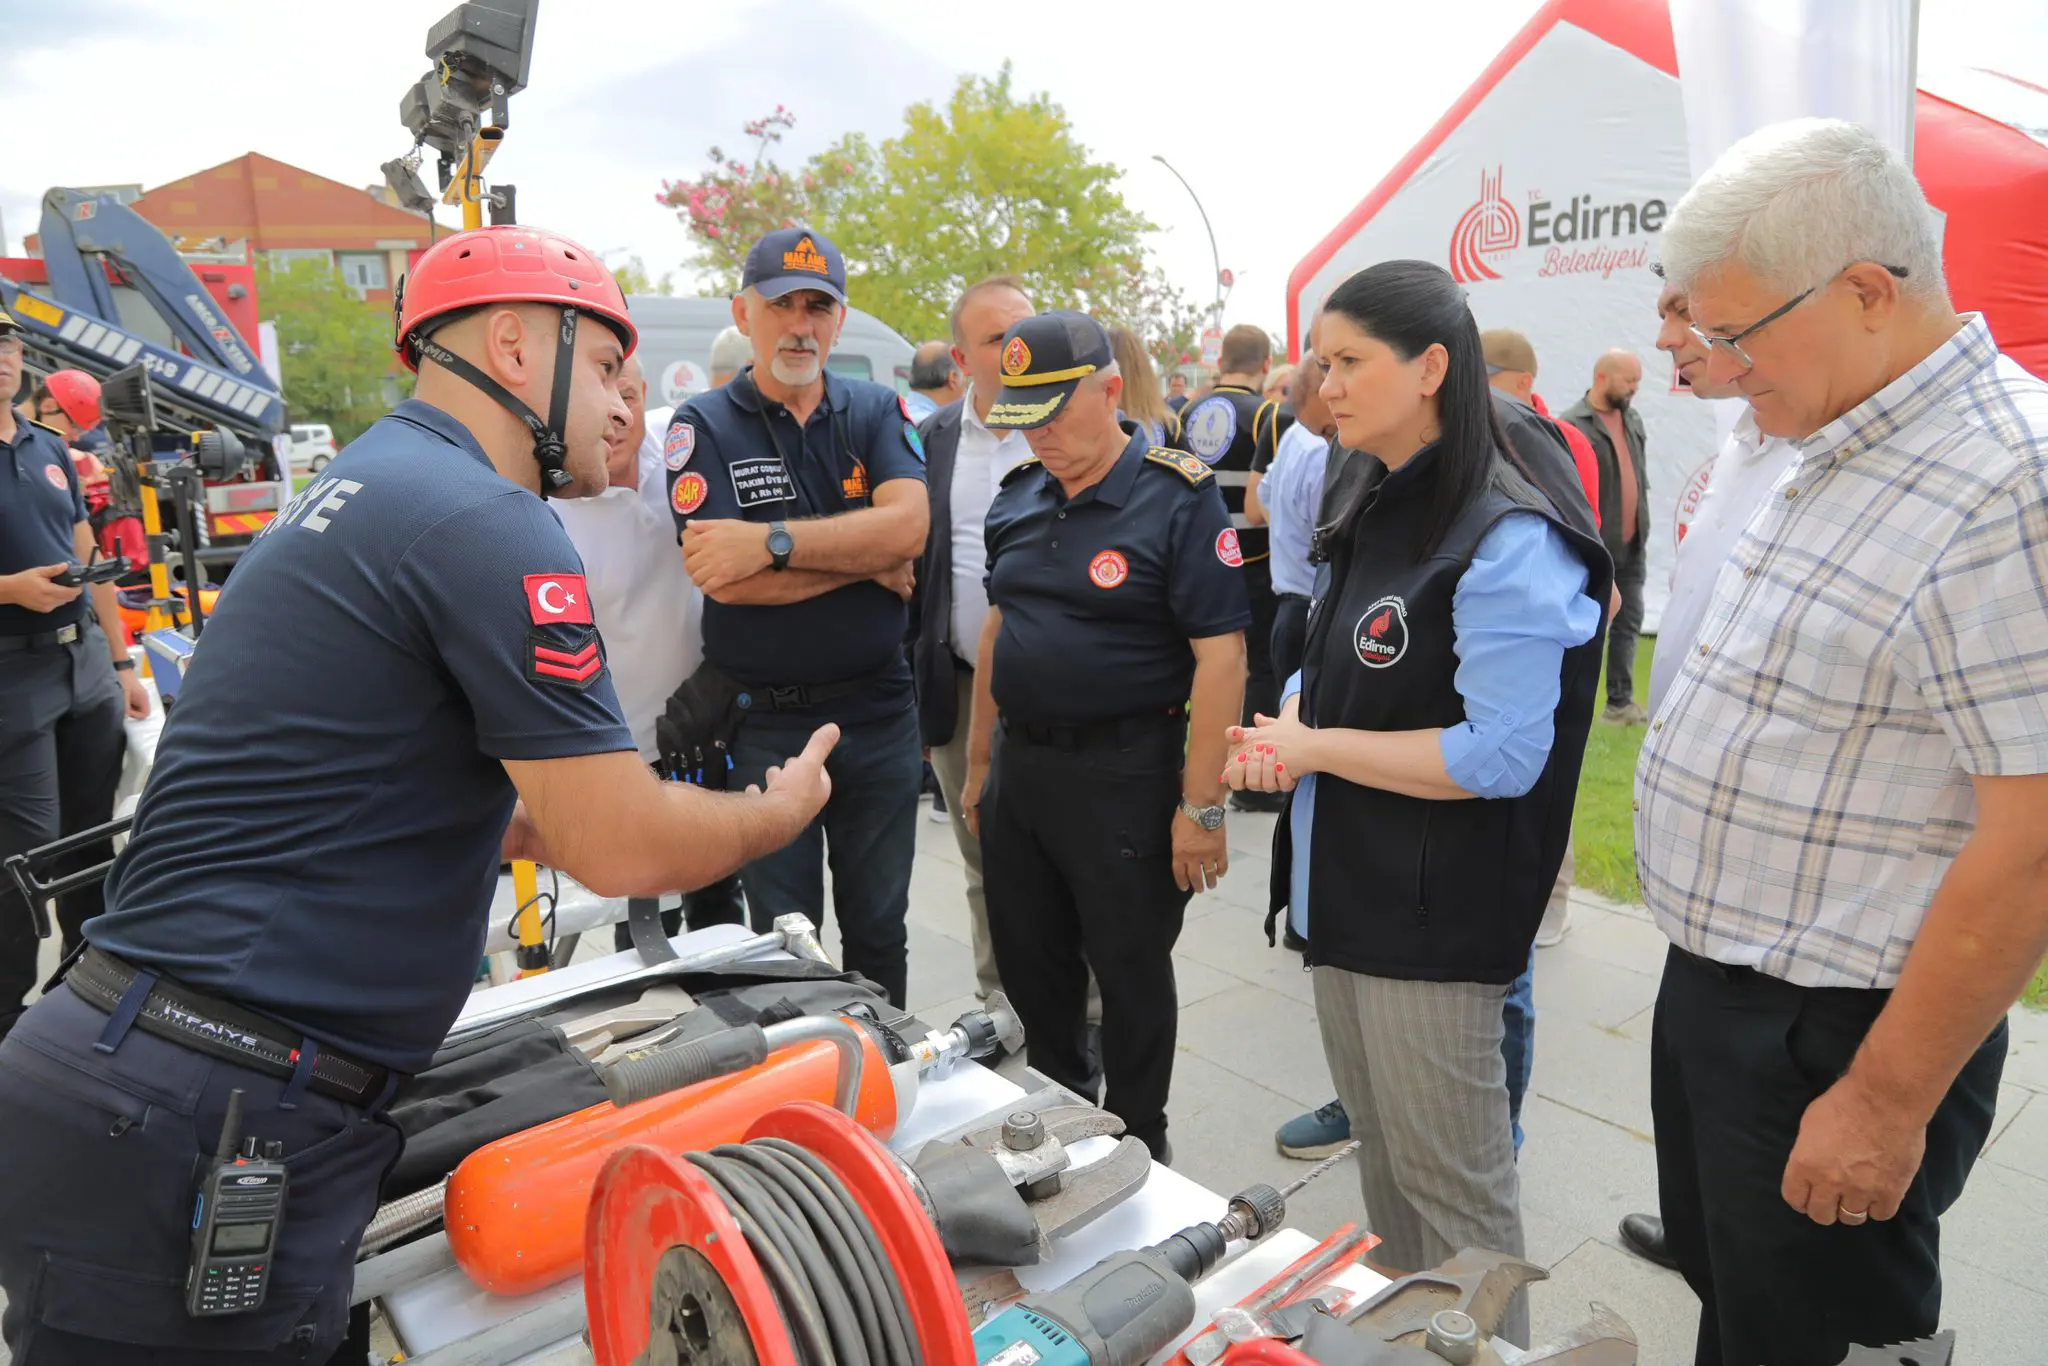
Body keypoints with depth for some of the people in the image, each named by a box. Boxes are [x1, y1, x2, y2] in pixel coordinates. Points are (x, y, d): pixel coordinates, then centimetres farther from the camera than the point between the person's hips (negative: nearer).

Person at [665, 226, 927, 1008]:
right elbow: (726, 580, -17)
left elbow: (909, 526, -15)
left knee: (880, 928, 17)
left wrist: (772, 541, -22)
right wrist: (868, 560, -12)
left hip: (879, 712, 3)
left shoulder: (878, 412, 4)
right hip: (762, 723, -2)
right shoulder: (703, 426, -3)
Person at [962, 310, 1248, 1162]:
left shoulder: (1180, 499, -13)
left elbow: (1220, 654, -18)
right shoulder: (1018, 495, 7)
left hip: (1123, 775, -6)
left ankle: (1137, 1146, 31)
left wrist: (1200, 805, -20)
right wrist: (980, 761, 16)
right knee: (1028, 963, 18)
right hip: (1019, 764, 7)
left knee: (1131, 973, 9)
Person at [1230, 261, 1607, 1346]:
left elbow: (1504, 757, -23)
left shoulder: (1506, 543, -18)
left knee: (1452, 1181, 8)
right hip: (1347, 889, 9)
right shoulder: (1375, 516, 11)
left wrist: (1320, 747, -17)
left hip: (1436, 914, -9)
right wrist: (1287, 726, -4)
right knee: (1379, 1149, 23)